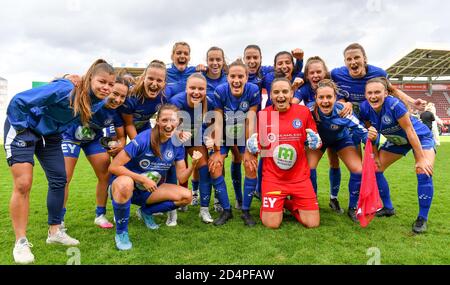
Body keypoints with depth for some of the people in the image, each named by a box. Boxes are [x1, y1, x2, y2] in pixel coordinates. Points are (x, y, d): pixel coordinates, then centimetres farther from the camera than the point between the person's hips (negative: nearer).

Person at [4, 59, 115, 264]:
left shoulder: (98, 103, -12)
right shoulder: (64, 90, -34)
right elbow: (19, 101, -28)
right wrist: (21, 129, -22)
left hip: (50, 135, 7)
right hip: (23, 127, -6)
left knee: (59, 180, 4)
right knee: (23, 184, -12)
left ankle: (54, 231, 21)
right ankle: (20, 242, 0)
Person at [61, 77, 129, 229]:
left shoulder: (117, 112, -21)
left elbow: (121, 137, -11)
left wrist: (119, 145, -33)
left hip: (94, 139, 4)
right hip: (70, 136, -3)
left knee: (106, 176, -1)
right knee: (63, 178, -7)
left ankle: (100, 215, 19)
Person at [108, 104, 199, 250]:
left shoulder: (177, 144, -7)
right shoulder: (143, 139, -23)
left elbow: (182, 177, -6)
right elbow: (113, 167, -23)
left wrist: (193, 164, -25)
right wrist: (143, 179, -25)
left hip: (150, 190, 5)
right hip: (126, 187, -5)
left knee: (186, 196, -14)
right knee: (124, 183, -40)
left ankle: (146, 212, 10)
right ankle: (121, 232, -15)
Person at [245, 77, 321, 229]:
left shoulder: (304, 112, -2)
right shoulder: (262, 115, -5)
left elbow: (314, 137, 12)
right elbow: (255, 143, 6)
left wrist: (315, 141, -11)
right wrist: (252, 149, -16)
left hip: (299, 176, 2)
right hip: (272, 176, -1)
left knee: (313, 223, 0)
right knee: (271, 224, -7)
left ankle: (290, 204, 29)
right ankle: (274, 206, 27)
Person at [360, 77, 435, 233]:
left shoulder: (394, 105, -35)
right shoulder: (365, 108, -20)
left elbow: (410, 130, -29)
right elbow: (371, 132, -5)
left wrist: (421, 159, -25)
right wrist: (375, 155, -7)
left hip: (420, 137, -5)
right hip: (397, 140, 6)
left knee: (424, 172, -24)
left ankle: (422, 218, -5)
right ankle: (387, 207, 18)